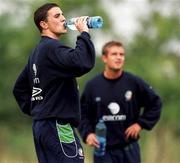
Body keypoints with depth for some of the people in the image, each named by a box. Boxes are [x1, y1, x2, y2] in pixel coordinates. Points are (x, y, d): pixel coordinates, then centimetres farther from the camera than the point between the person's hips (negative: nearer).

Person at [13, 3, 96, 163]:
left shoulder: (37, 52, 18)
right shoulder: (52, 47, -12)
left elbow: (20, 88, 25)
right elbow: (83, 63, -29)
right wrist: (84, 33, -17)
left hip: (41, 124, 10)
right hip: (57, 125, -10)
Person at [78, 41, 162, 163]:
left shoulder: (134, 82, -4)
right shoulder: (92, 85, -3)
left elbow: (155, 103, 6)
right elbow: (84, 114, 4)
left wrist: (141, 123, -2)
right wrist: (87, 133, -11)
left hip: (129, 149, 1)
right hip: (103, 150, -1)